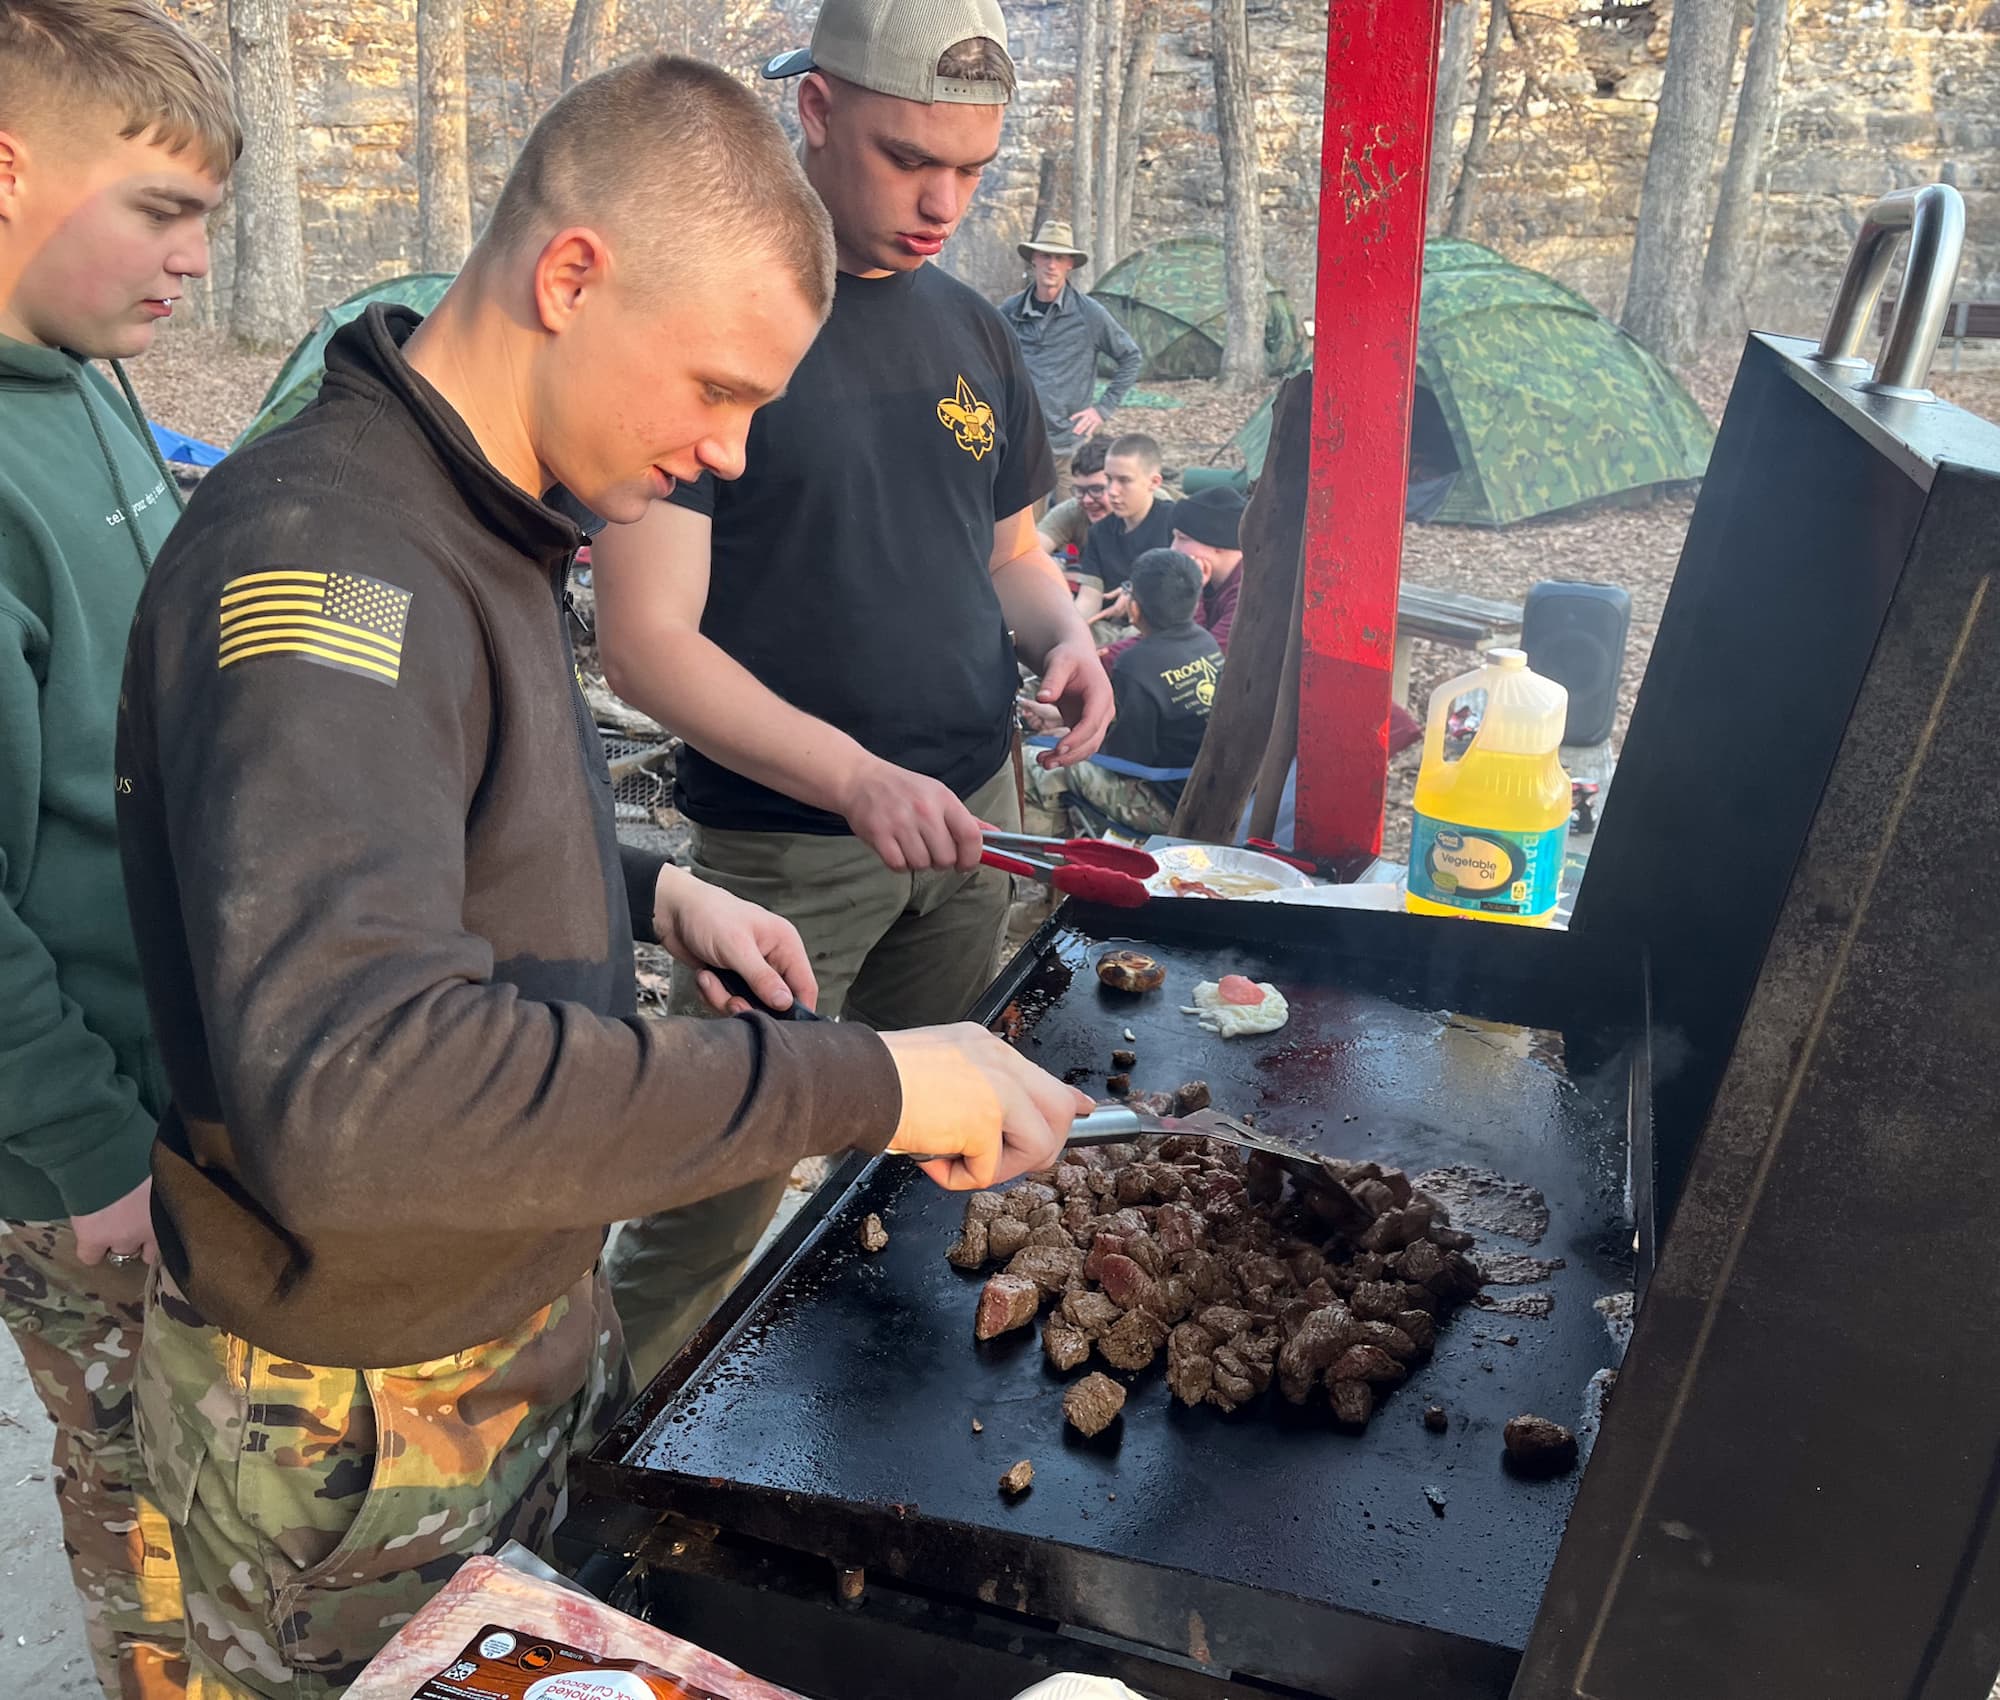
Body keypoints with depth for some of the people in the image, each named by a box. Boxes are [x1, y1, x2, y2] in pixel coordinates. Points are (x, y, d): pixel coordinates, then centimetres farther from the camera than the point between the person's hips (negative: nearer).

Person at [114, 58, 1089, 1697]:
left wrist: (651, 896, 1)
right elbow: (353, 1097, -42)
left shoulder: (472, 527, 3)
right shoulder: (315, 559, -29)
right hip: (359, 1432, -8)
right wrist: (862, 1084, -37)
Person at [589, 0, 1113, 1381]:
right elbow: (647, 639, -16)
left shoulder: (971, 331, 9)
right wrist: (857, 779, -27)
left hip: (971, 819, 6)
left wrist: (1064, 636, -3)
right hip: (784, 846, -6)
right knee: (710, 1211, 0)